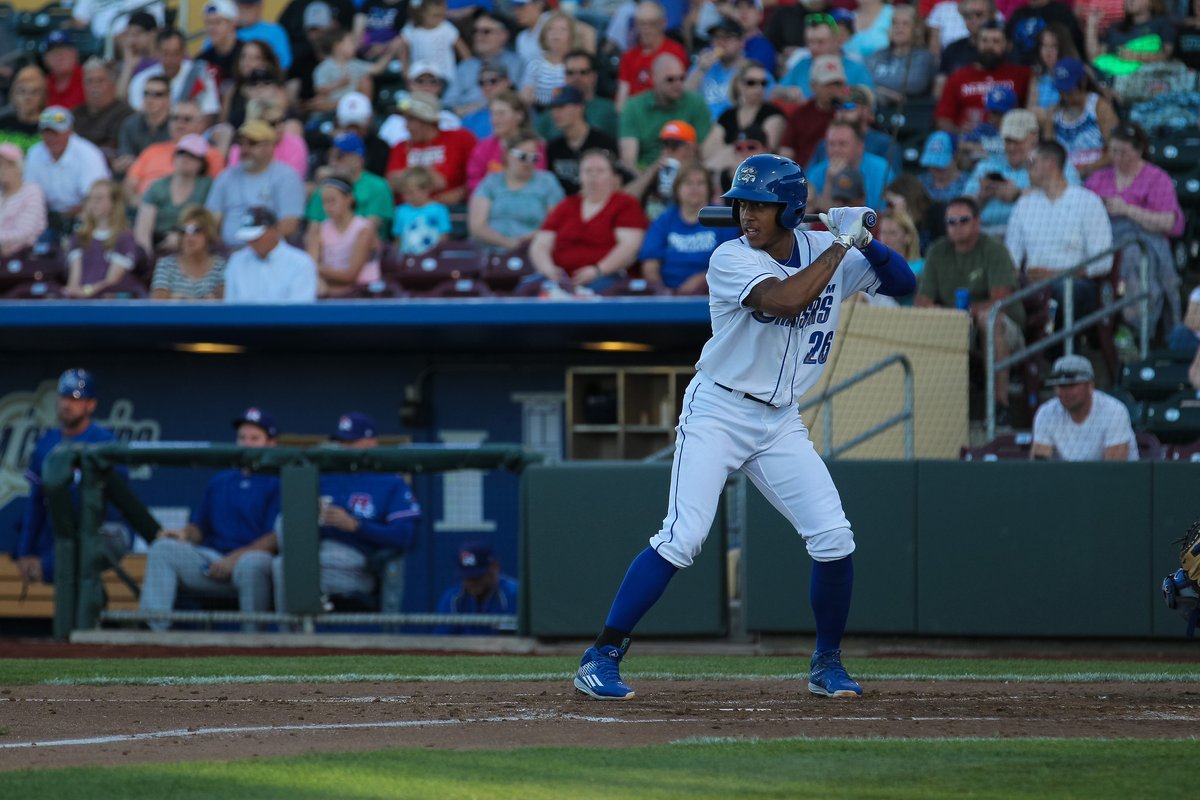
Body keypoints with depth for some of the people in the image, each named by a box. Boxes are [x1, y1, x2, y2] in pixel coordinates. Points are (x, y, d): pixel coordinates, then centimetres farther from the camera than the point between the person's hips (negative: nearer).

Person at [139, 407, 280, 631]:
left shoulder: (276, 484, 1)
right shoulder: (219, 482, 24)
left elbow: (276, 537, -10)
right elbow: (200, 526, 23)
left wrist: (235, 558, -17)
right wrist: (185, 534, -2)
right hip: (212, 558, 6)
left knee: (251, 563, -41)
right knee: (163, 548, -13)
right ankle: (153, 626, -30)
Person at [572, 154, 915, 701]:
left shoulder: (825, 252, 2)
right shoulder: (731, 260, -14)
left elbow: (903, 283, 6)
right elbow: (785, 300, -31)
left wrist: (866, 240, -12)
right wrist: (842, 245, -23)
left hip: (780, 421, 5)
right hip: (717, 413, -5)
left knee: (833, 539, -5)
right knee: (681, 539, -16)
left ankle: (827, 664, 13)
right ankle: (601, 657, -12)